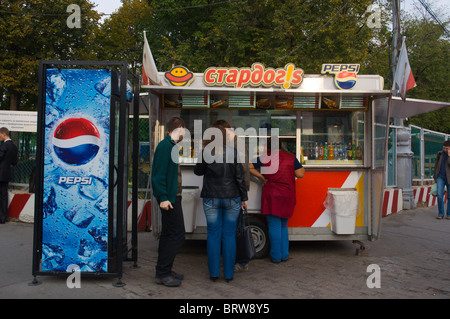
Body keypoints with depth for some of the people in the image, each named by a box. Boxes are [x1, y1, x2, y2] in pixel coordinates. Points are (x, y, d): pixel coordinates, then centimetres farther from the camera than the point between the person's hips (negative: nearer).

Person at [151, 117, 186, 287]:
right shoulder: (165, 146, -14)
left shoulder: (170, 146, 16)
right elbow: (158, 174, -20)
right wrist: (163, 198, -22)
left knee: (168, 234, 14)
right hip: (169, 198, -11)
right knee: (177, 235, -8)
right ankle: (163, 273, 1)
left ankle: (163, 271, 24)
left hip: (172, 197, 11)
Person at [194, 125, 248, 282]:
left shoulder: (206, 154, -5)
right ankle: (228, 274, 13)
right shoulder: (233, 153, -6)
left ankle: (213, 273, 14)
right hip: (231, 198, 0)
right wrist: (244, 198, 3)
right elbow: (239, 177, -4)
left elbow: (198, 172, 9)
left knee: (213, 235, 9)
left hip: (211, 199, 0)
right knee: (229, 235, 7)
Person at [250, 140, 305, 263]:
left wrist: (262, 178, 1)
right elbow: (300, 174, -4)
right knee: (283, 226, 18)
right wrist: (302, 168, 16)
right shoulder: (291, 157, 0)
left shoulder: (265, 157, -1)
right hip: (287, 197, 2)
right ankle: (284, 255, 21)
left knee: (274, 226, 4)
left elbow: (249, 167, -3)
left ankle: (276, 256, 8)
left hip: (271, 196, -2)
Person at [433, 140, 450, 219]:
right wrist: (435, 176, 15)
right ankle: (440, 213, 1)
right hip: (440, 177, 2)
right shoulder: (440, 154, 8)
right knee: (439, 195, -9)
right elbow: (436, 165, 16)